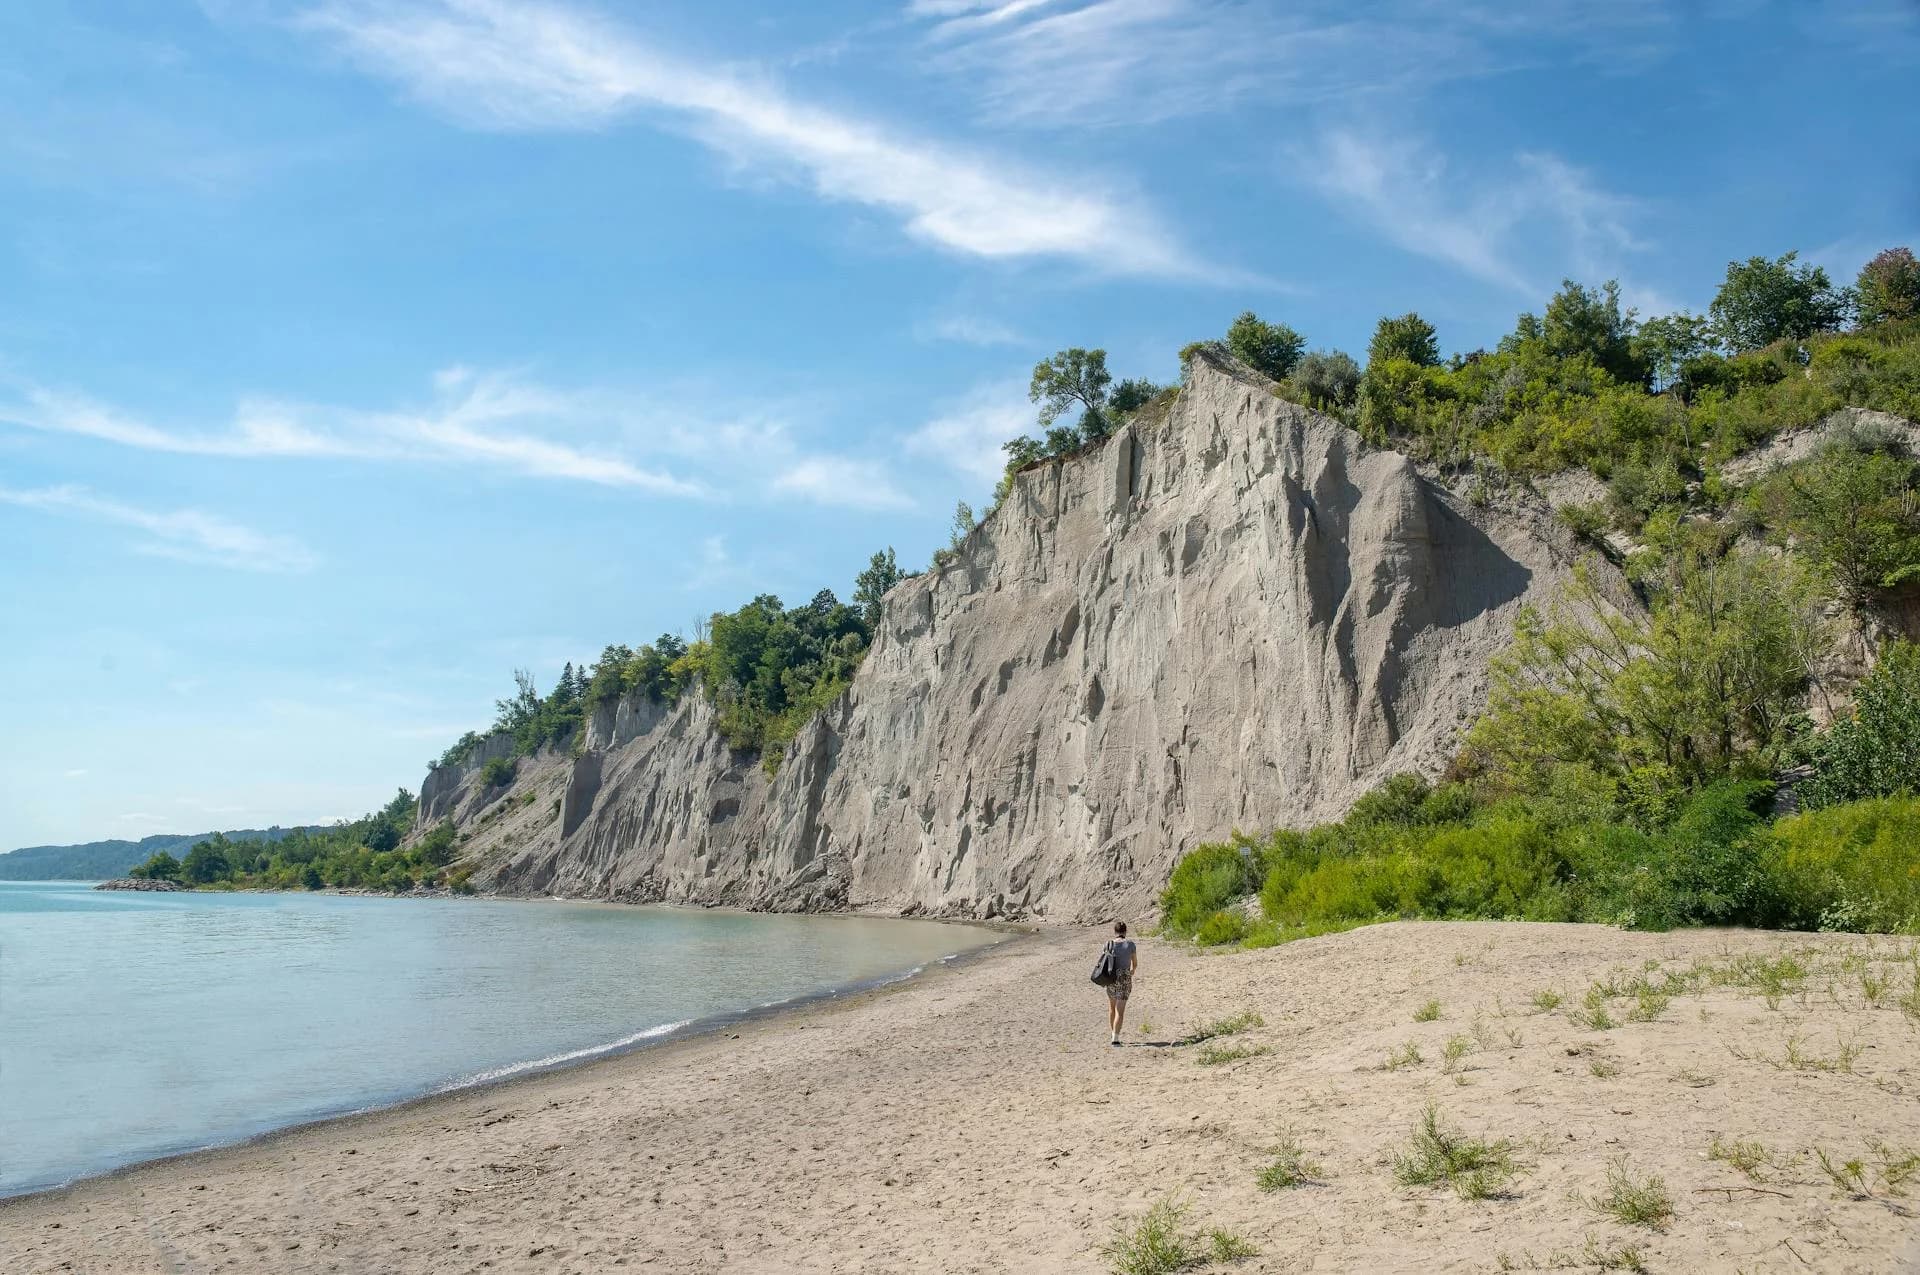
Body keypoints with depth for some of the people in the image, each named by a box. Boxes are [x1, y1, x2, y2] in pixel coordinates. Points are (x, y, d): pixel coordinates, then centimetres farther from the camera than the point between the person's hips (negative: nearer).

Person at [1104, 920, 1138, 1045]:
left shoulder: (1109, 944, -2)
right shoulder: (1130, 944, -4)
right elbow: (1135, 963, 5)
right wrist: (1133, 970, 29)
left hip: (1111, 978, 2)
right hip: (1125, 979, -2)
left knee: (1112, 1007, 22)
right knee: (1120, 1010, -1)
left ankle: (1113, 1034, 28)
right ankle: (1115, 1038, -12)